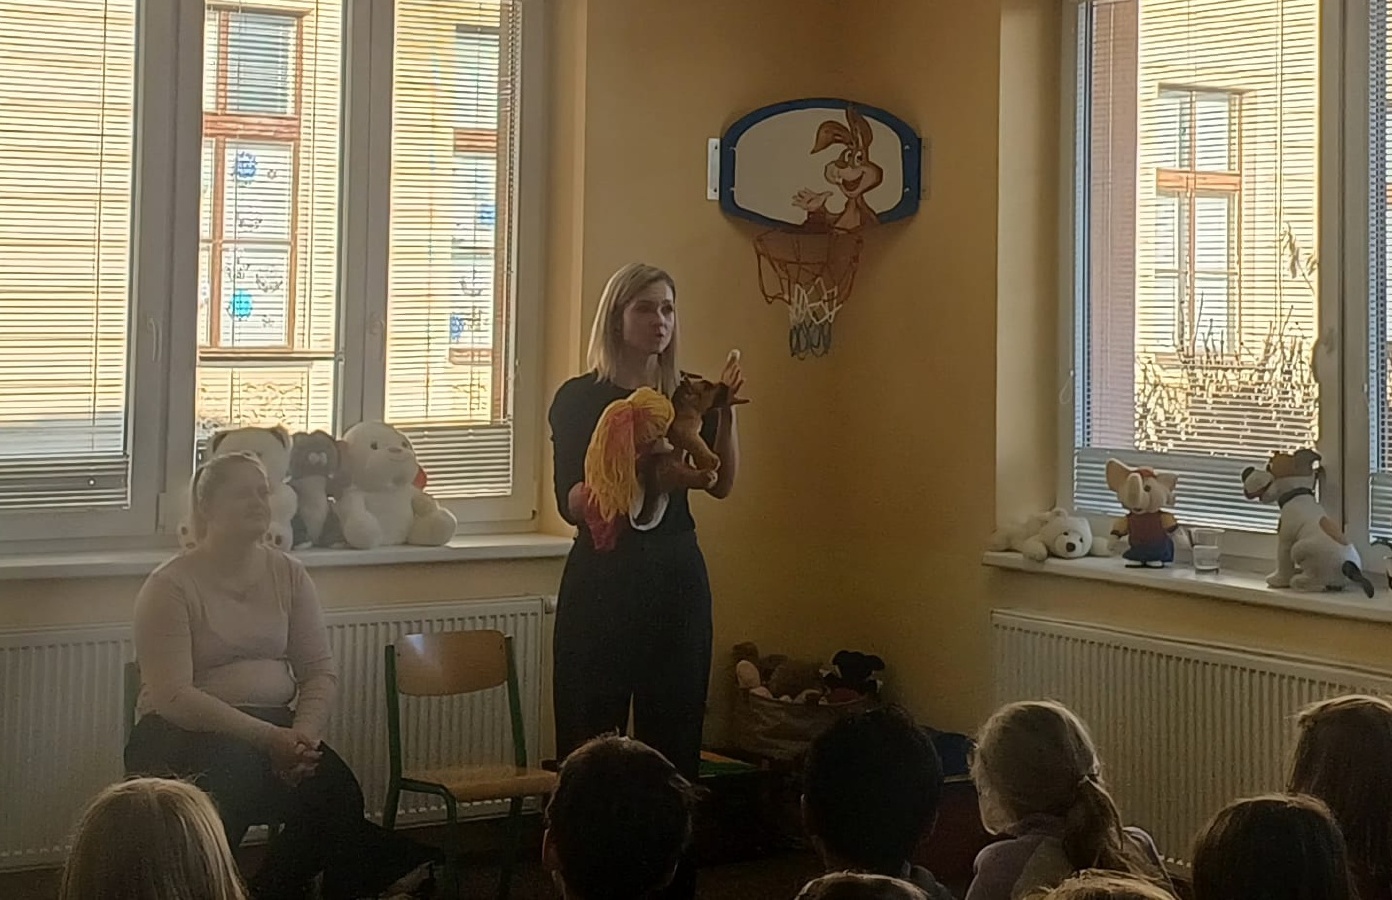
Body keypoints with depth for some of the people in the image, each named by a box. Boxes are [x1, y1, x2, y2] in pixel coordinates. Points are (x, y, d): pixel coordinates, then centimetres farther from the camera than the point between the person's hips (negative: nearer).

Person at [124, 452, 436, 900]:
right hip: (185, 734, -5)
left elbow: (320, 672, 5)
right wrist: (267, 737, -25)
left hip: (274, 727, 5)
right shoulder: (170, 586, -7)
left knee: (334, 790, -26)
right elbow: (173, 696, -16)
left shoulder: (289, 574, 9)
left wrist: (303, 734, -16)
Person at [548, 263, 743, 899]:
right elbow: (571, 503, -9)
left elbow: (722, 484, -2)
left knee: (675, 735, 4)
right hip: (603, 578, -3)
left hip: (677, 577, 4)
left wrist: (724, 412, -14)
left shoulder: (685, 396, 11)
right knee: (592, 739, -6)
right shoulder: (580, 398, 0)